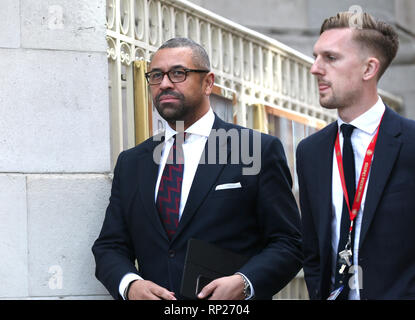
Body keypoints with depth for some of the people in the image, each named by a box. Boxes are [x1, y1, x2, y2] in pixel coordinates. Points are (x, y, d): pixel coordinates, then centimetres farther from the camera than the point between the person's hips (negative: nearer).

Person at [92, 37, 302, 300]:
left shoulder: (259, 150, 0)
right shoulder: (130, 163, 13)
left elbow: (289, 243, -3)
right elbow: (110, 246, 12)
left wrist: (244, 283, -19)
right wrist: (129, 284, -9)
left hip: (232, 310, -3)